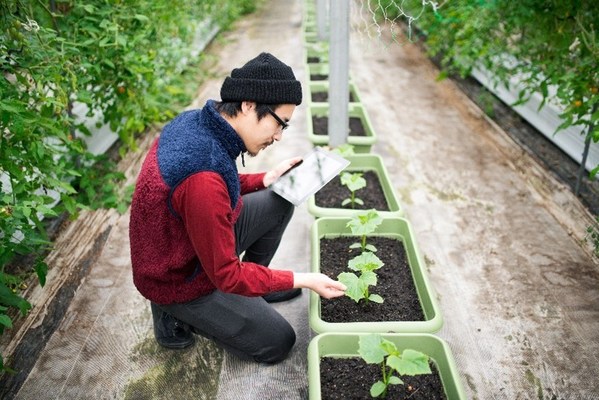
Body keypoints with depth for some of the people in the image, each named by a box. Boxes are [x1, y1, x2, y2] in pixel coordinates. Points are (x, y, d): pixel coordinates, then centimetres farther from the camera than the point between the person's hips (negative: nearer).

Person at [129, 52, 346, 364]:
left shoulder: (194, 120, -12)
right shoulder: (204, 179, -39)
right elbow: (226, 275, -27)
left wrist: (265, 179, -2)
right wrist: (302, 280, -20)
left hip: (194, 237, 8)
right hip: (180, 280, -8)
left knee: (280, 200, 6)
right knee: (278, 343, 4)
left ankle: (251, 282, 21)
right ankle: (176, 314, 9)